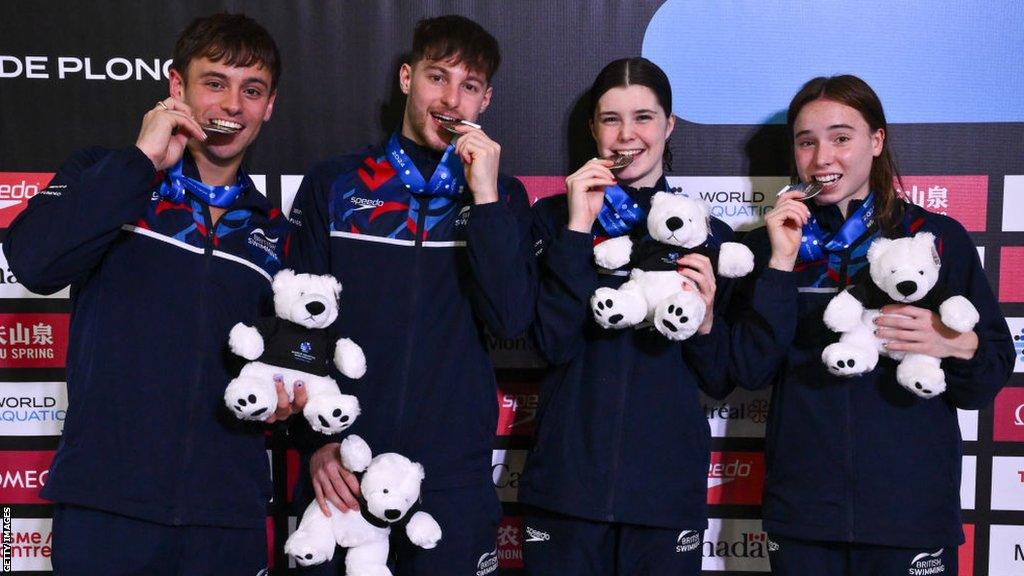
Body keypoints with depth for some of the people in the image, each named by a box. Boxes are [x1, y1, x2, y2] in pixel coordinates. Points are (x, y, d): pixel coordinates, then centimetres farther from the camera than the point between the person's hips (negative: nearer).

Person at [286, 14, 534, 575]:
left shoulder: (501, 196, 6)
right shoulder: (333, 183, 4)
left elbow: (511, 319, -7)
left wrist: (485, 194, -12)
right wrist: (314, 442, -6)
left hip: (454, 473, 0)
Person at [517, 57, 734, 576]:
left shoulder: (707, 233, 5)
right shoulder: (554, 217, 2)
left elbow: (720, 381, 6)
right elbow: (554, 343, -11)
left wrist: (705, 319, -14)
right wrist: (579, 228, -14)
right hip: (567, 480, -1)